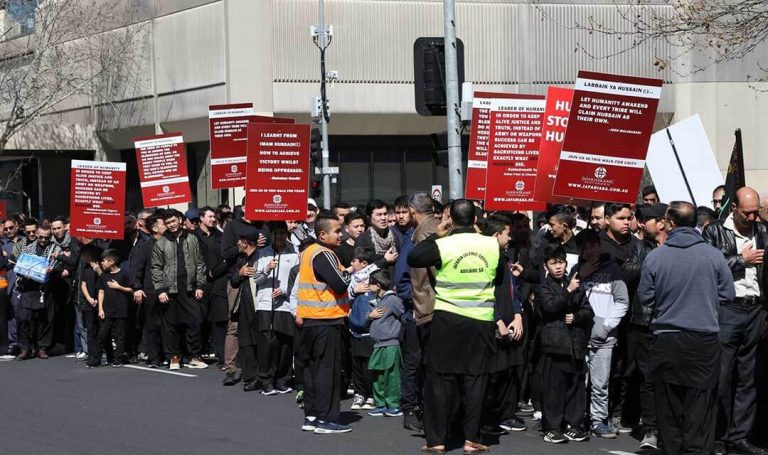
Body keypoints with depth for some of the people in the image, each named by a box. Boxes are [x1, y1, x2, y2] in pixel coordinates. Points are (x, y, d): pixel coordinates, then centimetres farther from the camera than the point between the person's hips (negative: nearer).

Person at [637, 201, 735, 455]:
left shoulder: (655, 257, -7)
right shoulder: (714, 255, -6)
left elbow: (645, 298, -1)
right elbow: (727, 295, -1)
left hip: (666, 341, 1)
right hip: (705, 341, 0)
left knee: (669, 408, 11)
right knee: (700, 407, 3)